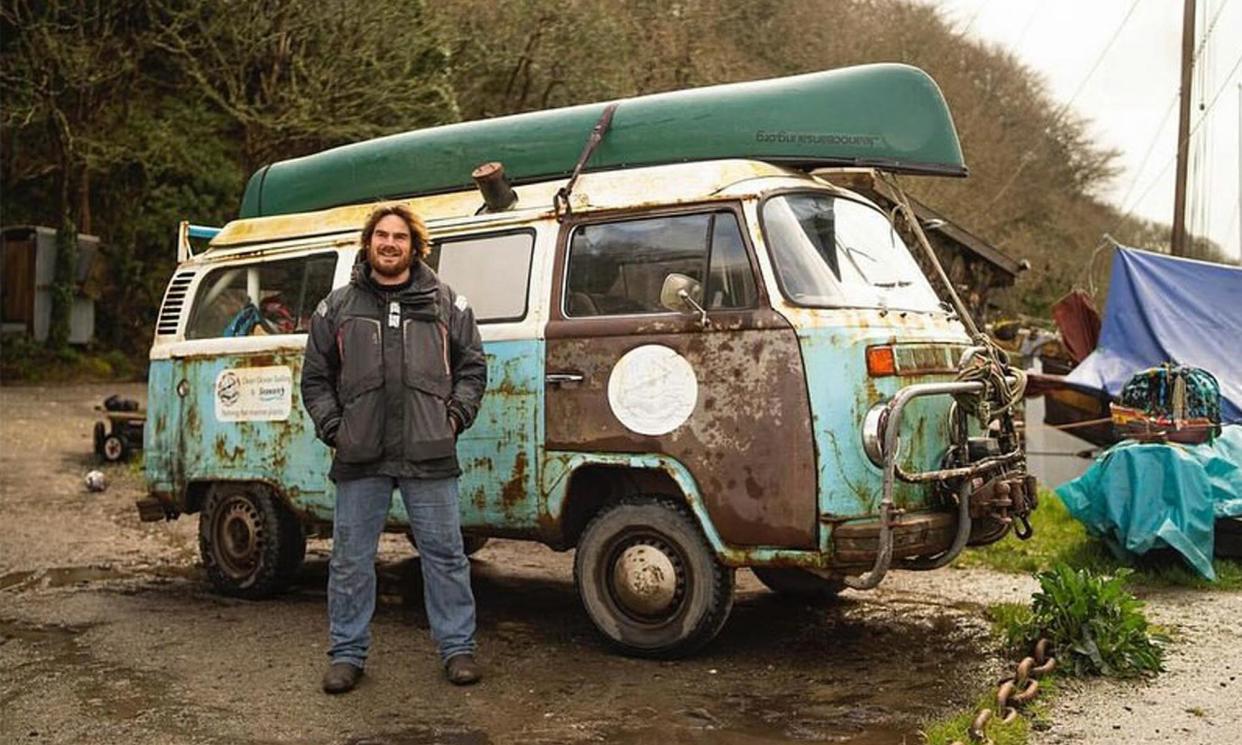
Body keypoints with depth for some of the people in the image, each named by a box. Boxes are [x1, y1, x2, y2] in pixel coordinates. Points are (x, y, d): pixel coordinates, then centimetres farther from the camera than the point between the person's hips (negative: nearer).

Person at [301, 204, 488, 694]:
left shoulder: (446, 304, 9)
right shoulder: (337, 308, 10)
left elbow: (472, 366, 12)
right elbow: (315, 378, 14)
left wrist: (455, 415, -1)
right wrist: (332, 427, 2)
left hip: (429, 455, -1)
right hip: (359, 457, 1)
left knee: (444, 553, 5)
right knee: (351, 558, 7)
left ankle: (457, 648, 18)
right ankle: (347, 653, 20)